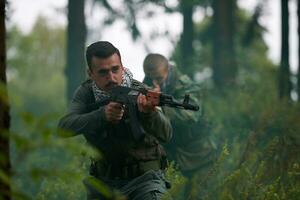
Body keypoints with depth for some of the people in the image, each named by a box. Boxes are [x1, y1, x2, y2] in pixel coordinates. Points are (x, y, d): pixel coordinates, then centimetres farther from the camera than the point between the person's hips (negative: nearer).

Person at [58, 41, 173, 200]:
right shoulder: (86, 93, -5)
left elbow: (166, 135, -28)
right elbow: (65, 127, -20)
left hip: (143, 178, -3)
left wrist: (149, 112, -50)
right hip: (104, 180, 3)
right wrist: (102, 115, -36)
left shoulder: (140, 93, -14)